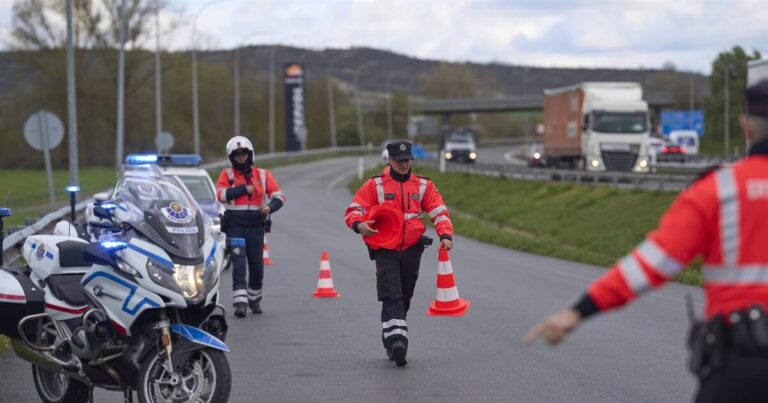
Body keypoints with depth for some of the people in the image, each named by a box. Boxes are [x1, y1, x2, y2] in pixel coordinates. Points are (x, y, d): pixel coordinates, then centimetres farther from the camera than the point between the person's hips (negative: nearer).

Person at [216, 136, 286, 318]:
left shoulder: (263, 174, 10)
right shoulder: (227, 174, 6)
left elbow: (279, 196, 3)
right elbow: (221, 194, -11)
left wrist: (270, 207, -18)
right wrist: (244, 189, -10)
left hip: (256, 225, 2)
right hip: (234, 226, -2)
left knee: (257, 265, 7)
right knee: (238, 264, -12)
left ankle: (254, 299, 28)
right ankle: (240, 301, -18)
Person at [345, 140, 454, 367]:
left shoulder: (423, 185, 9)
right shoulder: (375, 185, 1)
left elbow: (439, 212, 6)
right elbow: (353, 210, -3)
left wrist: (446, 235, -12)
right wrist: (359, 225, -25)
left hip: (412, 250, 4)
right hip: (385, 250, -4)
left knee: (404, 299, 13)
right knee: (392, 298, -17)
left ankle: (391, 341, 28)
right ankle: (396, 340, -28)